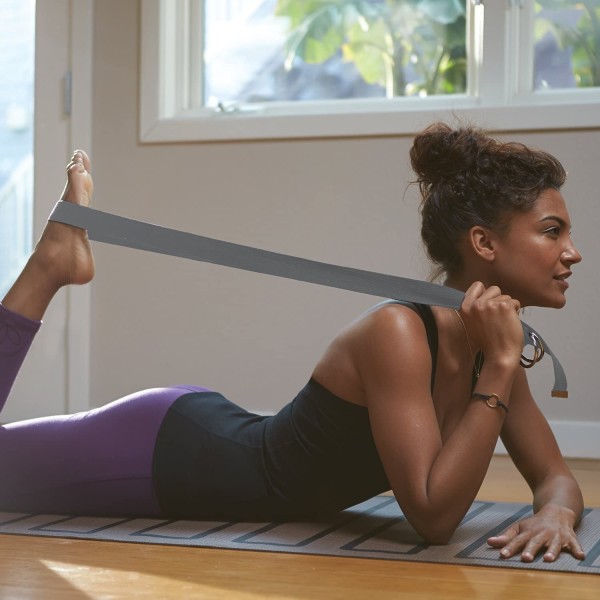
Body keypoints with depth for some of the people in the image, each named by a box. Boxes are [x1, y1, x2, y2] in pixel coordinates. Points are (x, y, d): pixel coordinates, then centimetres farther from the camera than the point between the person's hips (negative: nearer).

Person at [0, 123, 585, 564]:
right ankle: (52, 265, 13)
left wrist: (555, 513, -24)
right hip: (164, 450, -8)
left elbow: (555, 477, -1)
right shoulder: (396, 334, -32)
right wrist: (498, 374, -35)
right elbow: (433, 516, -36)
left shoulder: (491, 345, -8)